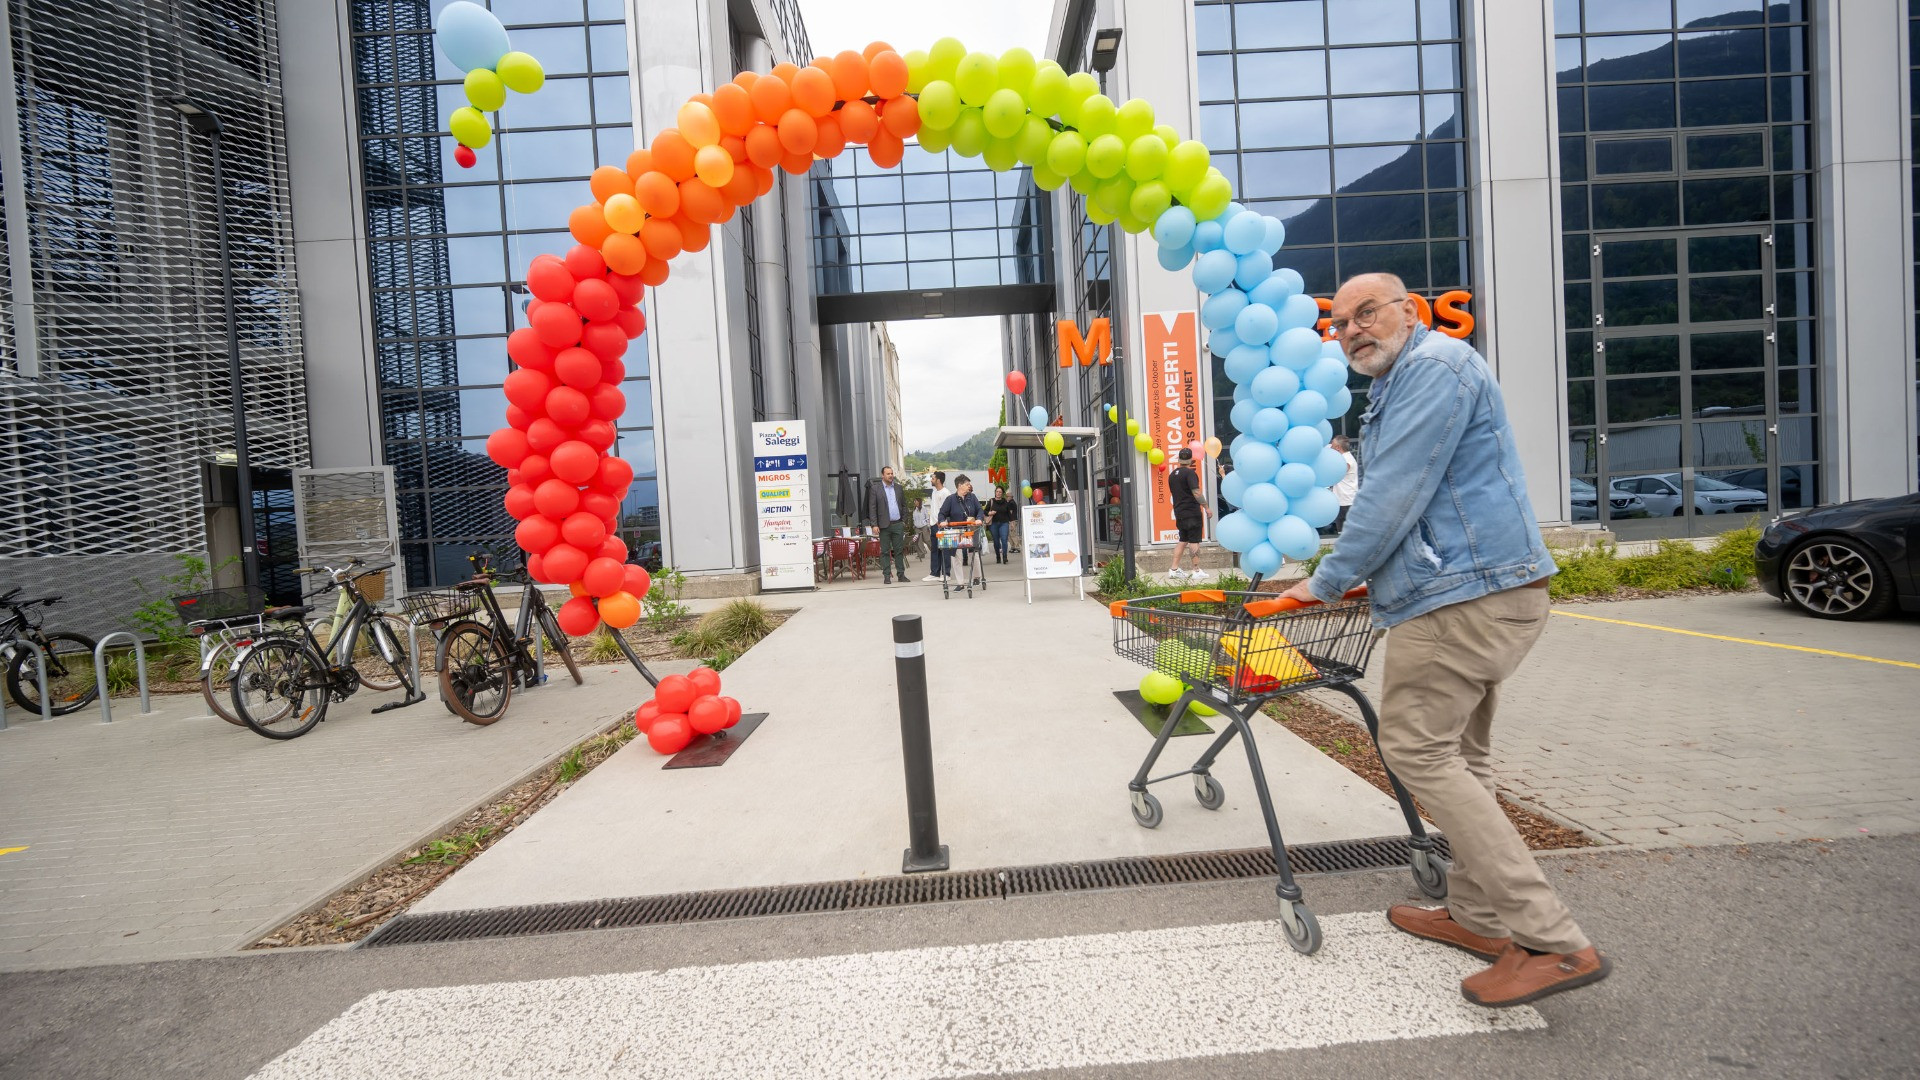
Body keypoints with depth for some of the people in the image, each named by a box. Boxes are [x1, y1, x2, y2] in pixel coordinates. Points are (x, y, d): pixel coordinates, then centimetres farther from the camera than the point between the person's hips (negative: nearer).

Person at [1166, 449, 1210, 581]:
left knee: (1183, 541, 15)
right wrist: (1206, 507, -14)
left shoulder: (1172, 475, 12)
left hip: (1179, 513, 8)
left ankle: (1174, 570, 12)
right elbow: (1196, 493, -20)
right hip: (1192, 512, -8)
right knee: (1194, 541, -3)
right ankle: (1197, 572, 0)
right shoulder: (1190, 473, -13)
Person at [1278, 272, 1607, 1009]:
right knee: (1458, 754, 16)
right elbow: (1396, 500, 29)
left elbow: (1394, 496, -18)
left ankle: (1554, 942, -4)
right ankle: (1478, 915, 27)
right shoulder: (1403, 383, 23)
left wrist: (1329, 581, -9)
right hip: (1487, 590, 11)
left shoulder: (1434, 365, -11)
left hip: (1463, 595, -11)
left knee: (1418, 750, -8)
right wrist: (1354, 577, 27)